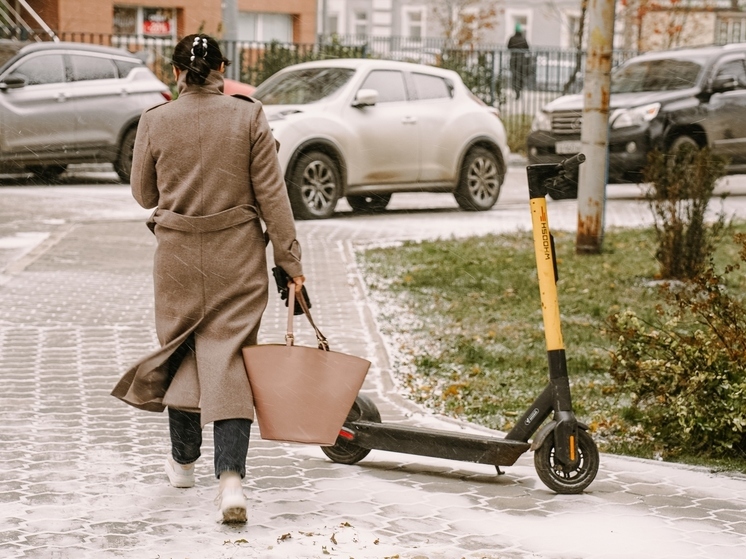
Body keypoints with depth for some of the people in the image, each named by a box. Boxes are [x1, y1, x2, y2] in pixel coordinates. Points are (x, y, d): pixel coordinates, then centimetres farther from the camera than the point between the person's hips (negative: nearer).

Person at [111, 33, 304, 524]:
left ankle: (184, 461, 33)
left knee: (180, 351, 18)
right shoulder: (249, 117, -6)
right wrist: (290, 258, -1)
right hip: (238, 254, -1)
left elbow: (144, 194, 6)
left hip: (178, 255, 1)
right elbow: (271, 193, -6)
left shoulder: (155, 122, -5)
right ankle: (231, 478, -14)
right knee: (228, 357, 0)